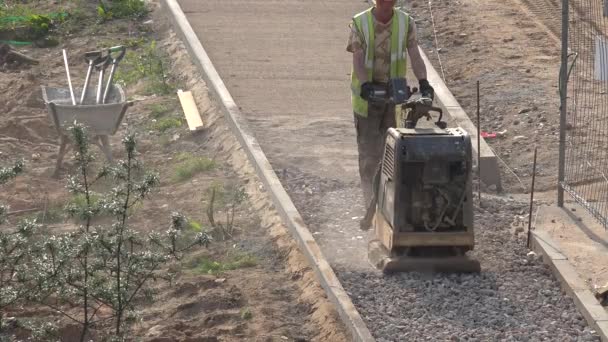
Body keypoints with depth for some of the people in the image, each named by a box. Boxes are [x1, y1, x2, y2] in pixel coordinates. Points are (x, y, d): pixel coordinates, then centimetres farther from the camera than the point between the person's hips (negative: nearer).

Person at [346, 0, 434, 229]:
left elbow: (415, 56, -11)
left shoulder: (406, 23, -3)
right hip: (367, 96, -2)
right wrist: (365, 84, -34)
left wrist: (423, 82, -28)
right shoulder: (359, 23, -8)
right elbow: (358, 59, -16)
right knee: (369, 154, -3)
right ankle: (371, 208, 0)